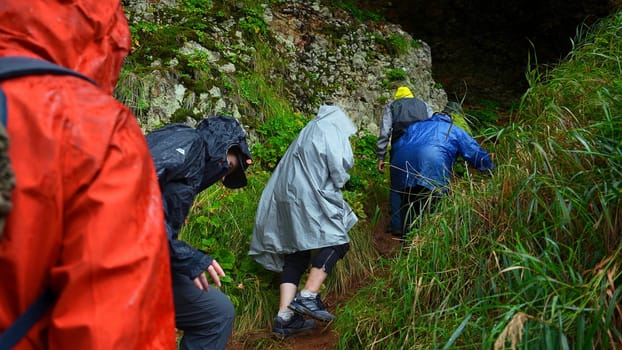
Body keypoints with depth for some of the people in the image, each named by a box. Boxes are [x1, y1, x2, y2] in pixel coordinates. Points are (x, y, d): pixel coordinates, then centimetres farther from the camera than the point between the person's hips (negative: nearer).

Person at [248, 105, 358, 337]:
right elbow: (339, 163, -7)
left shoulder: (306, 134, 29)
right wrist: (338, 185, 9)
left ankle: (285, 317, -1)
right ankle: (308, 296, -19)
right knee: (337, 241, -6)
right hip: (310, 195, -8)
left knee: (296, 254, 5)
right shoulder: (333, 130, 6)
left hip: (288, 195, 8)